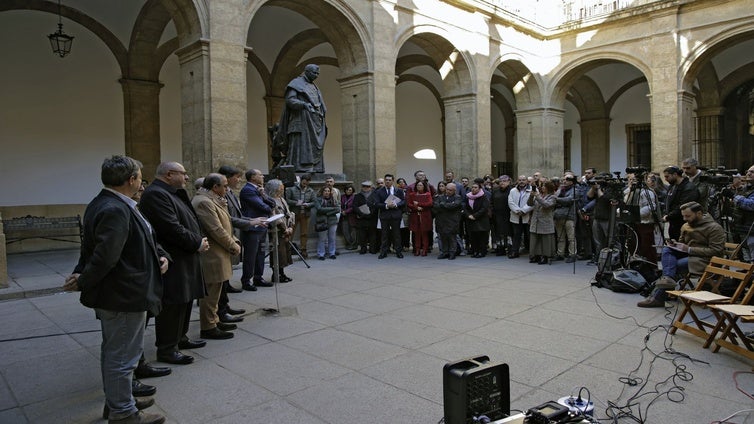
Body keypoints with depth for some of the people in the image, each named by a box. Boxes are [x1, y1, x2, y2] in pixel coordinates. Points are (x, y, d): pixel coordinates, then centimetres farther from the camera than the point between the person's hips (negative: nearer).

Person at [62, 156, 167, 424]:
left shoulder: (104, 204, 9)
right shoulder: (116, 210, -25)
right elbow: (105, 255, -28)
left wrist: (159, 255, -2)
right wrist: (83, 282, -12)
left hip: (115, 294, 11)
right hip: (125, 296, -11)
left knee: (113, 351, 23)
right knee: (123, 355, 3)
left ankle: (115, 401, 39)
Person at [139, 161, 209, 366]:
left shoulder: (172, 194, 17)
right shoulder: (155, 194, -17)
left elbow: (186, 222, 22)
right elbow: (172, 229, -25)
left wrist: (199, 240, 5)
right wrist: (197, 243, -14)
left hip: (184, 259, 11)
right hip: (171, 261, -11)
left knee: (184, 301, 19)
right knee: (172, 304, -3)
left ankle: (180, 338, 33)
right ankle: (166, 349, 8)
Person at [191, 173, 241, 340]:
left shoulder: (213, 200, 15)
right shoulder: (203, 202, -19)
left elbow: (224, 226, 19)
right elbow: (216, 231, -23)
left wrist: (234, 241, 5)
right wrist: (234, 247, -12)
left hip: (217, 254, 11)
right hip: (211, 256, -11)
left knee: (214, 291, 19)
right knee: (210, 292, -2)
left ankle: (214, 321, 30)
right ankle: (208, 328, 8)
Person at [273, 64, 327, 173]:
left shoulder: (314, 87, 25)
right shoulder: (296, 83, 2)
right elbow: (289, 100, -11)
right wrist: (304, 104, -26)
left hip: (315, 121, 8)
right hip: (302, 120, -8)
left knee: (314, 148, 2)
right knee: (301, 146, -14)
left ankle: (315, 170, 1)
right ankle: (300, 169, -18)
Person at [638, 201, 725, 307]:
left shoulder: (714, 228, -8)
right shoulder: (686, 226, 14)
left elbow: (716, 251, -17)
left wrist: (689, 249, -20)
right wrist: (676, 244, 3)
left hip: (704, 259, -7)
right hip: (688, 255, 7)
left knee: (675, 265, -26)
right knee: (666, 250, -18)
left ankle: (657, 297, -21)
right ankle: (668, 279, -39)